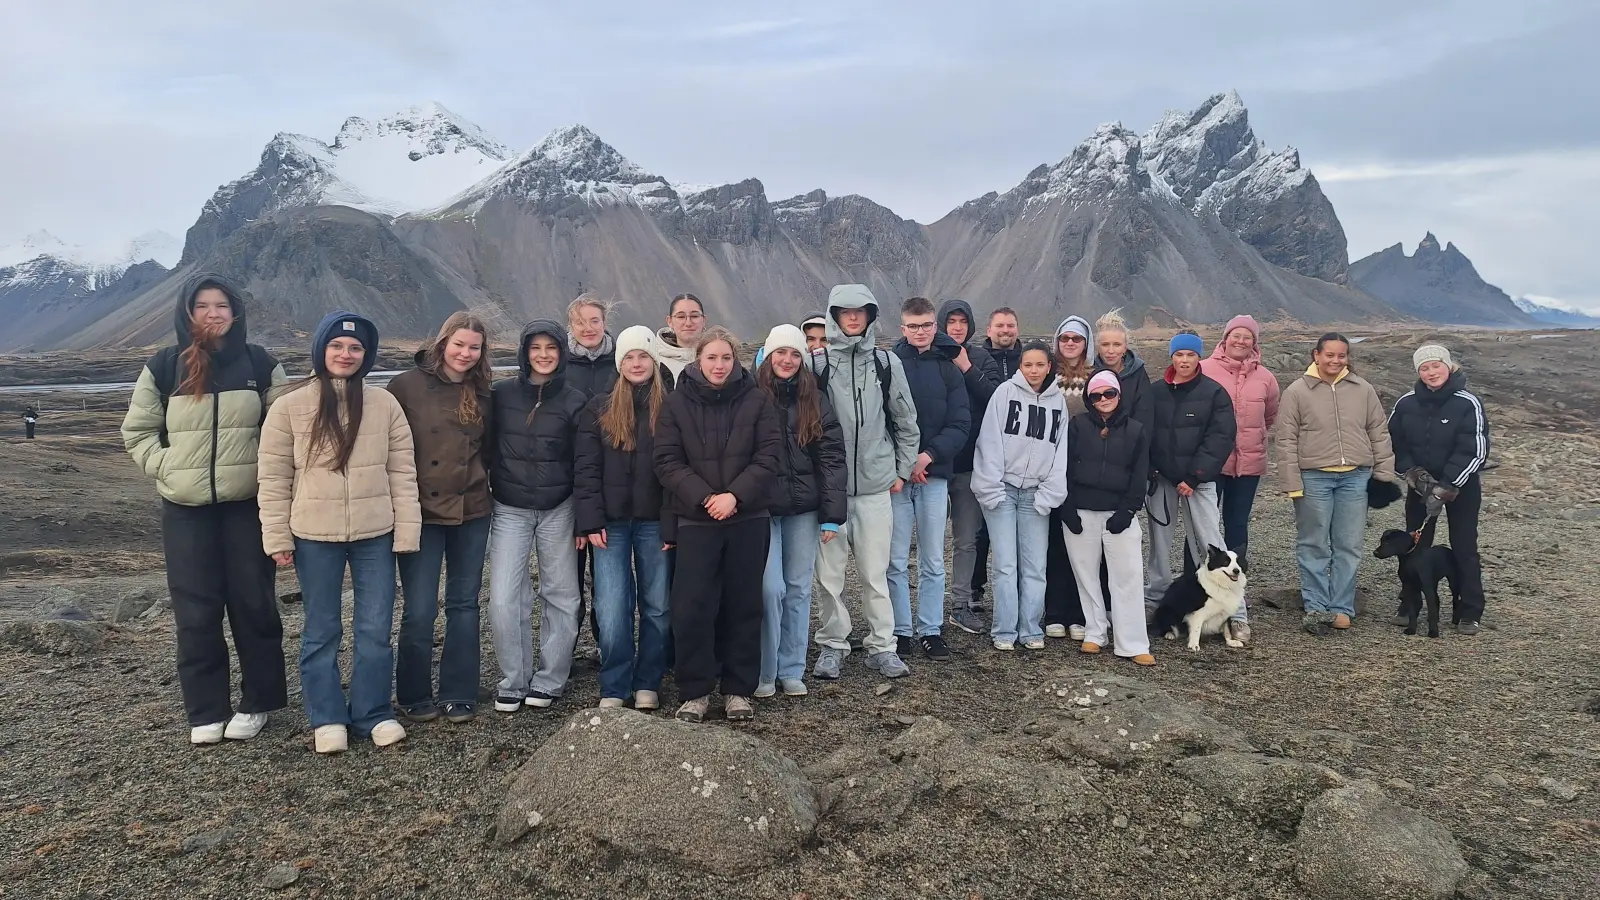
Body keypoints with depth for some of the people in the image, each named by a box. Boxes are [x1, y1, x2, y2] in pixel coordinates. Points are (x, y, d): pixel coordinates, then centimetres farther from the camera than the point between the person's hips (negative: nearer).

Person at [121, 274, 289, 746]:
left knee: (253, 603, 5)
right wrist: (166, 467, -4)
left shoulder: (261, 365, 2)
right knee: (196, 611, 3)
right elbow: (136, 431, 10)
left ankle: (257, 702, 18)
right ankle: (206, 711, 14)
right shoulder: (162, 368, 3)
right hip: (186, 510, 1)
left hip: (249, 504, 0)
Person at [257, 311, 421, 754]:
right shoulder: (290, 406, -2)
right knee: (321, 631, 10)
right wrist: (277, 537, -4)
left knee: (376, 629, 6)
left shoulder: (384, 404, 2)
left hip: (376, 535, 1)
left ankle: (374, 714, 21)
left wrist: (407, 531, -1)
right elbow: (273, 476, -1)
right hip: (314, 537, -1)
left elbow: (402, 471, 3)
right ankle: (327, 719, 23)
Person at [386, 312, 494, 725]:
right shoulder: (407, 386, -4)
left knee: (464, 604, 9)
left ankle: (458, 694, 20)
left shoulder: (482, 393, 6)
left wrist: (487, 491, 6)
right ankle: (414, 695, 18)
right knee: (419, 610, -1)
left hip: (472, 512, 4)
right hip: (421, 511, -3)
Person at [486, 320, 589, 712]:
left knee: (561, 597, 5)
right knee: (504, 599, -5)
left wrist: (584, 521, -2)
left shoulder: (575, 402, 0)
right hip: (509, 510, 0)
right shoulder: (500, 394, 1)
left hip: (558, 511, 0)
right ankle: (513, 682, 11)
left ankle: (549, 681, 19)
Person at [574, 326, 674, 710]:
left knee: (656, 606, 6)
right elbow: (586, 469, 2)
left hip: (655, 522, 0)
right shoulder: (599, 409, 6)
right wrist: (591, 522, -7)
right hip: (612, 523, 0)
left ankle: (647, 685, 19)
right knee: (611, 609, -3)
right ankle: (614, 688, 9)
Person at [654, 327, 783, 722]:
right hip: (695, 521, 0)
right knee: (691, 607, -3)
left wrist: (735, 495, -15)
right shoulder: (678, 403, 2)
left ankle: (738, 690, 20)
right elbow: (667, 461, -3)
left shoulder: (755, 401, 2)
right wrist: (703, 497, -15)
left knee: (743, 605, 7)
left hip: (748, 520, 1)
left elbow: (768, 456, -3)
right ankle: (695, 691, 12)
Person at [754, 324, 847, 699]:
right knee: (770, 588, -5)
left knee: (799, 587, 7)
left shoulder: (816, 400, 5)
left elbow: (831, 457, 1)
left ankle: (792, 670, 19)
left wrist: (832, 515, -5)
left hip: (803, 509, 2)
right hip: (761, 508, -2)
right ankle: (764, 672, 9)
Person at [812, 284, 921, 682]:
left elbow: (906, 422, 13)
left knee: (875, 573, 6)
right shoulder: (818, 363, 0)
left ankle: (882, 646, 17)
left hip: (876, 485, 1)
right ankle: (832, 645, 17)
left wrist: (902, 470, 11)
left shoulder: (888, 363, 6)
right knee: (829, 573, 3)